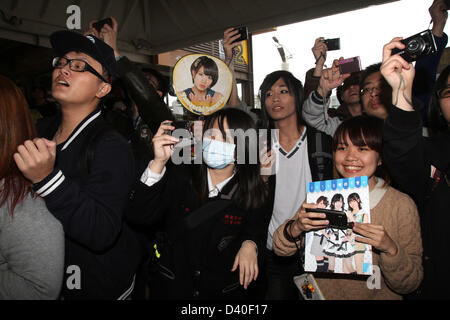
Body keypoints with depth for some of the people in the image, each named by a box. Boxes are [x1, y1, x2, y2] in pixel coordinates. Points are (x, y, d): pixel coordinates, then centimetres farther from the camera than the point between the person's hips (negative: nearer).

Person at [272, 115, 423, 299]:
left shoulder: (402, 206, -5)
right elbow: (281, 250, -4)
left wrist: (390, 248, -21)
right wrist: (296, 227, -22)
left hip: (378, 296, -2)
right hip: (322, 295, 2)